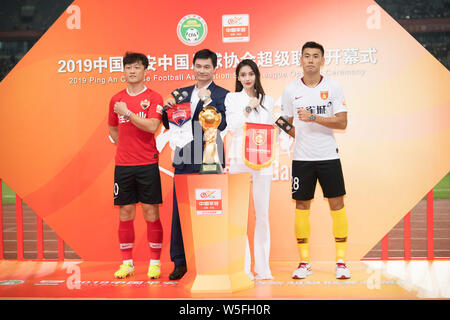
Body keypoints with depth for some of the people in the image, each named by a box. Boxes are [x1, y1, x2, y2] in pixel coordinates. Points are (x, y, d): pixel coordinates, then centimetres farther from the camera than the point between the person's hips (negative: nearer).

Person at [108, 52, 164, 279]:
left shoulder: (153, 98, -1)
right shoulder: (116, 100, 11)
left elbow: (152, 126, -15)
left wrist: (127, 112, -16)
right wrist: (127, 148, 13)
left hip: (147, 164, -3)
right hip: (123, 165, 3)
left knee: (151, 212, 1)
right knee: (125, 213, 6)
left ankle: (155, 263, 9)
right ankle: (127, 263, 15)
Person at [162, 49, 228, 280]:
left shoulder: (221, 95, -1)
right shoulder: (183, 93, 15)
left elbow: (221, 124, -14)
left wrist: (207, 100, -19)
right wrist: (167, 107, -1)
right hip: (184, 160, 5)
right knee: (179, 212, 6)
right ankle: (179, 262, 15)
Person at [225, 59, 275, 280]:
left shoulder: (267, 101, 16)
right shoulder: (232, 98, 10)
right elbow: (232, 126, -2)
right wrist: (248, 108, -7)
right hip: (239, 158, -2)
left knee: (261, 213, 2)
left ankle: (262, 266, 9)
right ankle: (243, 267, 0)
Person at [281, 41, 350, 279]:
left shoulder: (333, 87, 1)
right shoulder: (290, 90, 4)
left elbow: (342, 123, -7)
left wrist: (313, 117, -17)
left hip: (329, 156, -1)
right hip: (302, 157, 1)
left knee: (337, 205, 2)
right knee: (301, 206, 4)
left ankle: (341, 261, 13)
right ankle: (304, 262, 15)